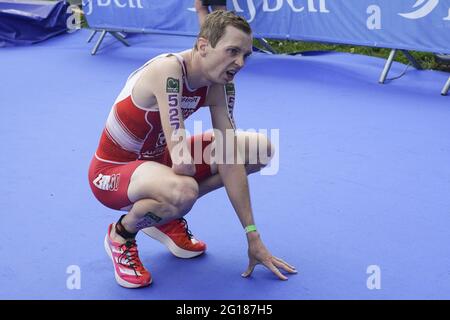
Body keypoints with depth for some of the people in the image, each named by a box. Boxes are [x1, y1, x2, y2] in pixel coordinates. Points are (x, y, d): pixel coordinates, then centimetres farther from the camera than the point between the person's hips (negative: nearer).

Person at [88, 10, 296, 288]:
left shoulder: (220, 83, -10)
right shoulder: (168, 70, -32)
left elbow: (229, 159, -11)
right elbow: (182, 163, -38)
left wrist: (253, 238, -12)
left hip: (158, 158, 8)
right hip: (112, 171, -7)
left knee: (261, 148, 1)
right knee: (184, 191, -42)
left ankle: (168, 217, 9)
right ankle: (121, 236, -6)